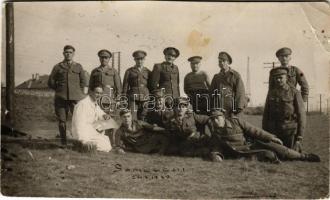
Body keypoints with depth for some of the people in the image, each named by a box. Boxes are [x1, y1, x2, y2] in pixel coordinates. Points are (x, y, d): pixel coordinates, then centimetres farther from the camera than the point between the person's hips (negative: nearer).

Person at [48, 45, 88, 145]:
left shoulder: (78, 67, 14)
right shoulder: (57, 67, 13)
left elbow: (84, 83, 11)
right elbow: (51, 82, 17)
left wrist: (83, 96, 2)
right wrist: (59, 90, 11)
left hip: (76, 98, -1)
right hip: (61, 98, 1)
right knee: (62, 121, 2)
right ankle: (63, 142, 11)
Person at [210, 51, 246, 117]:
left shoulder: (236, 75, 5)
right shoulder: (216, 77, 15)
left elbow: (240, 92, -1)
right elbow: (212, 93, 15)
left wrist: (239, 107, -10)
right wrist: (212, 108, 6)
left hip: (231, 109, -2)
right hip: (219, 109, 3)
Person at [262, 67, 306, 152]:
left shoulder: (295, 93, -5)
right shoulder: (271, 92, 6)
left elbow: (301, 115, -6)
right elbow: (266, 113, 9)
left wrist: (299, 138, -11)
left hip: (290, 131, -3)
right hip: (273, 131, 3)